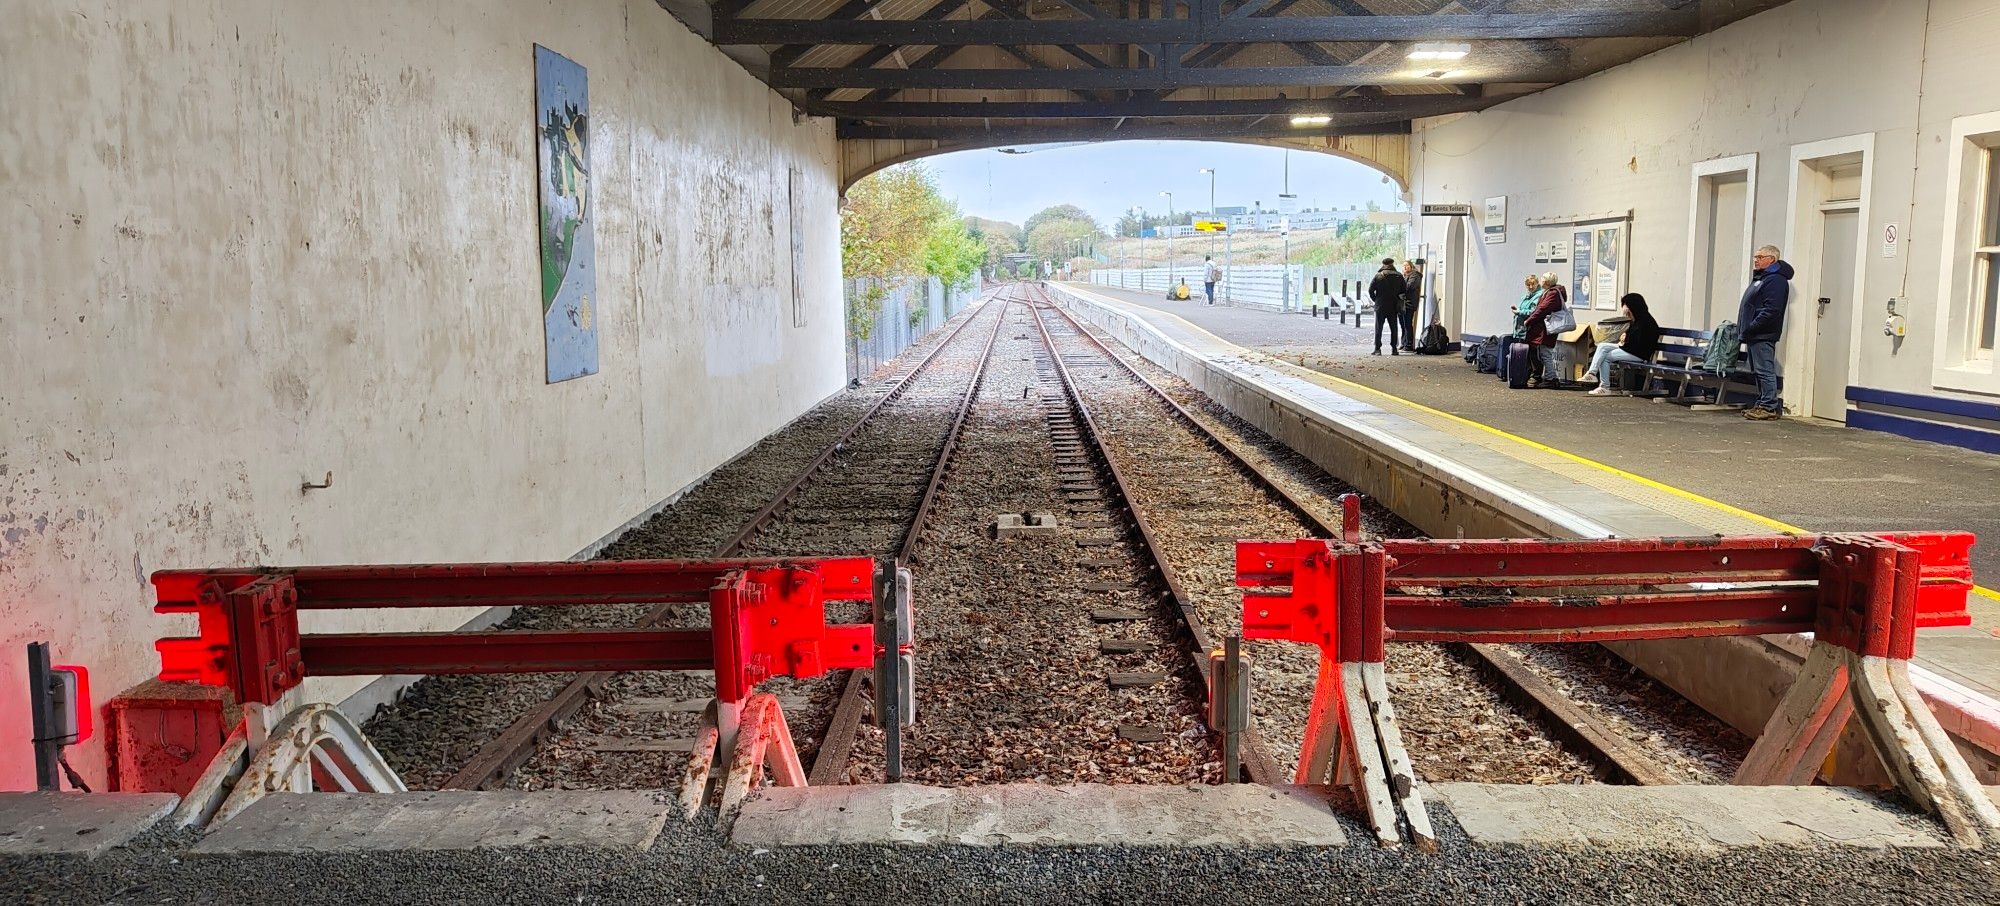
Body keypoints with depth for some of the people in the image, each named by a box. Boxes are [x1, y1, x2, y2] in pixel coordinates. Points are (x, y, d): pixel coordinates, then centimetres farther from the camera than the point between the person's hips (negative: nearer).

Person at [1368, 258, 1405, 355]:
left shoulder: (1378, 276, -6)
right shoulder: (1399, 276, -1)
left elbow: (1370, 290, -8)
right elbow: (1404, 290, 4)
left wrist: (1375, 300, 5)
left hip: (1380, 307, -1)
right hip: (1393, 307, 2)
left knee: (1378, 328, 4)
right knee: (1394, 329, 10)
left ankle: (1377, 349, -2)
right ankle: (1394, 349, 7)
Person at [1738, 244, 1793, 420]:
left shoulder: (1776, 280, -13)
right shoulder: (1761, 278, 21)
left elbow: (1771, 310, -22)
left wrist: (1752, 327, -21)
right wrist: (1745, 329, 16)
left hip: (1763, 336, -11)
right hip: (1755, 335, 11)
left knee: (1765, 371, -10)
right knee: (1758, 372, 14)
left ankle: (1769, 407, -9)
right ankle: (1761, 404, 20)